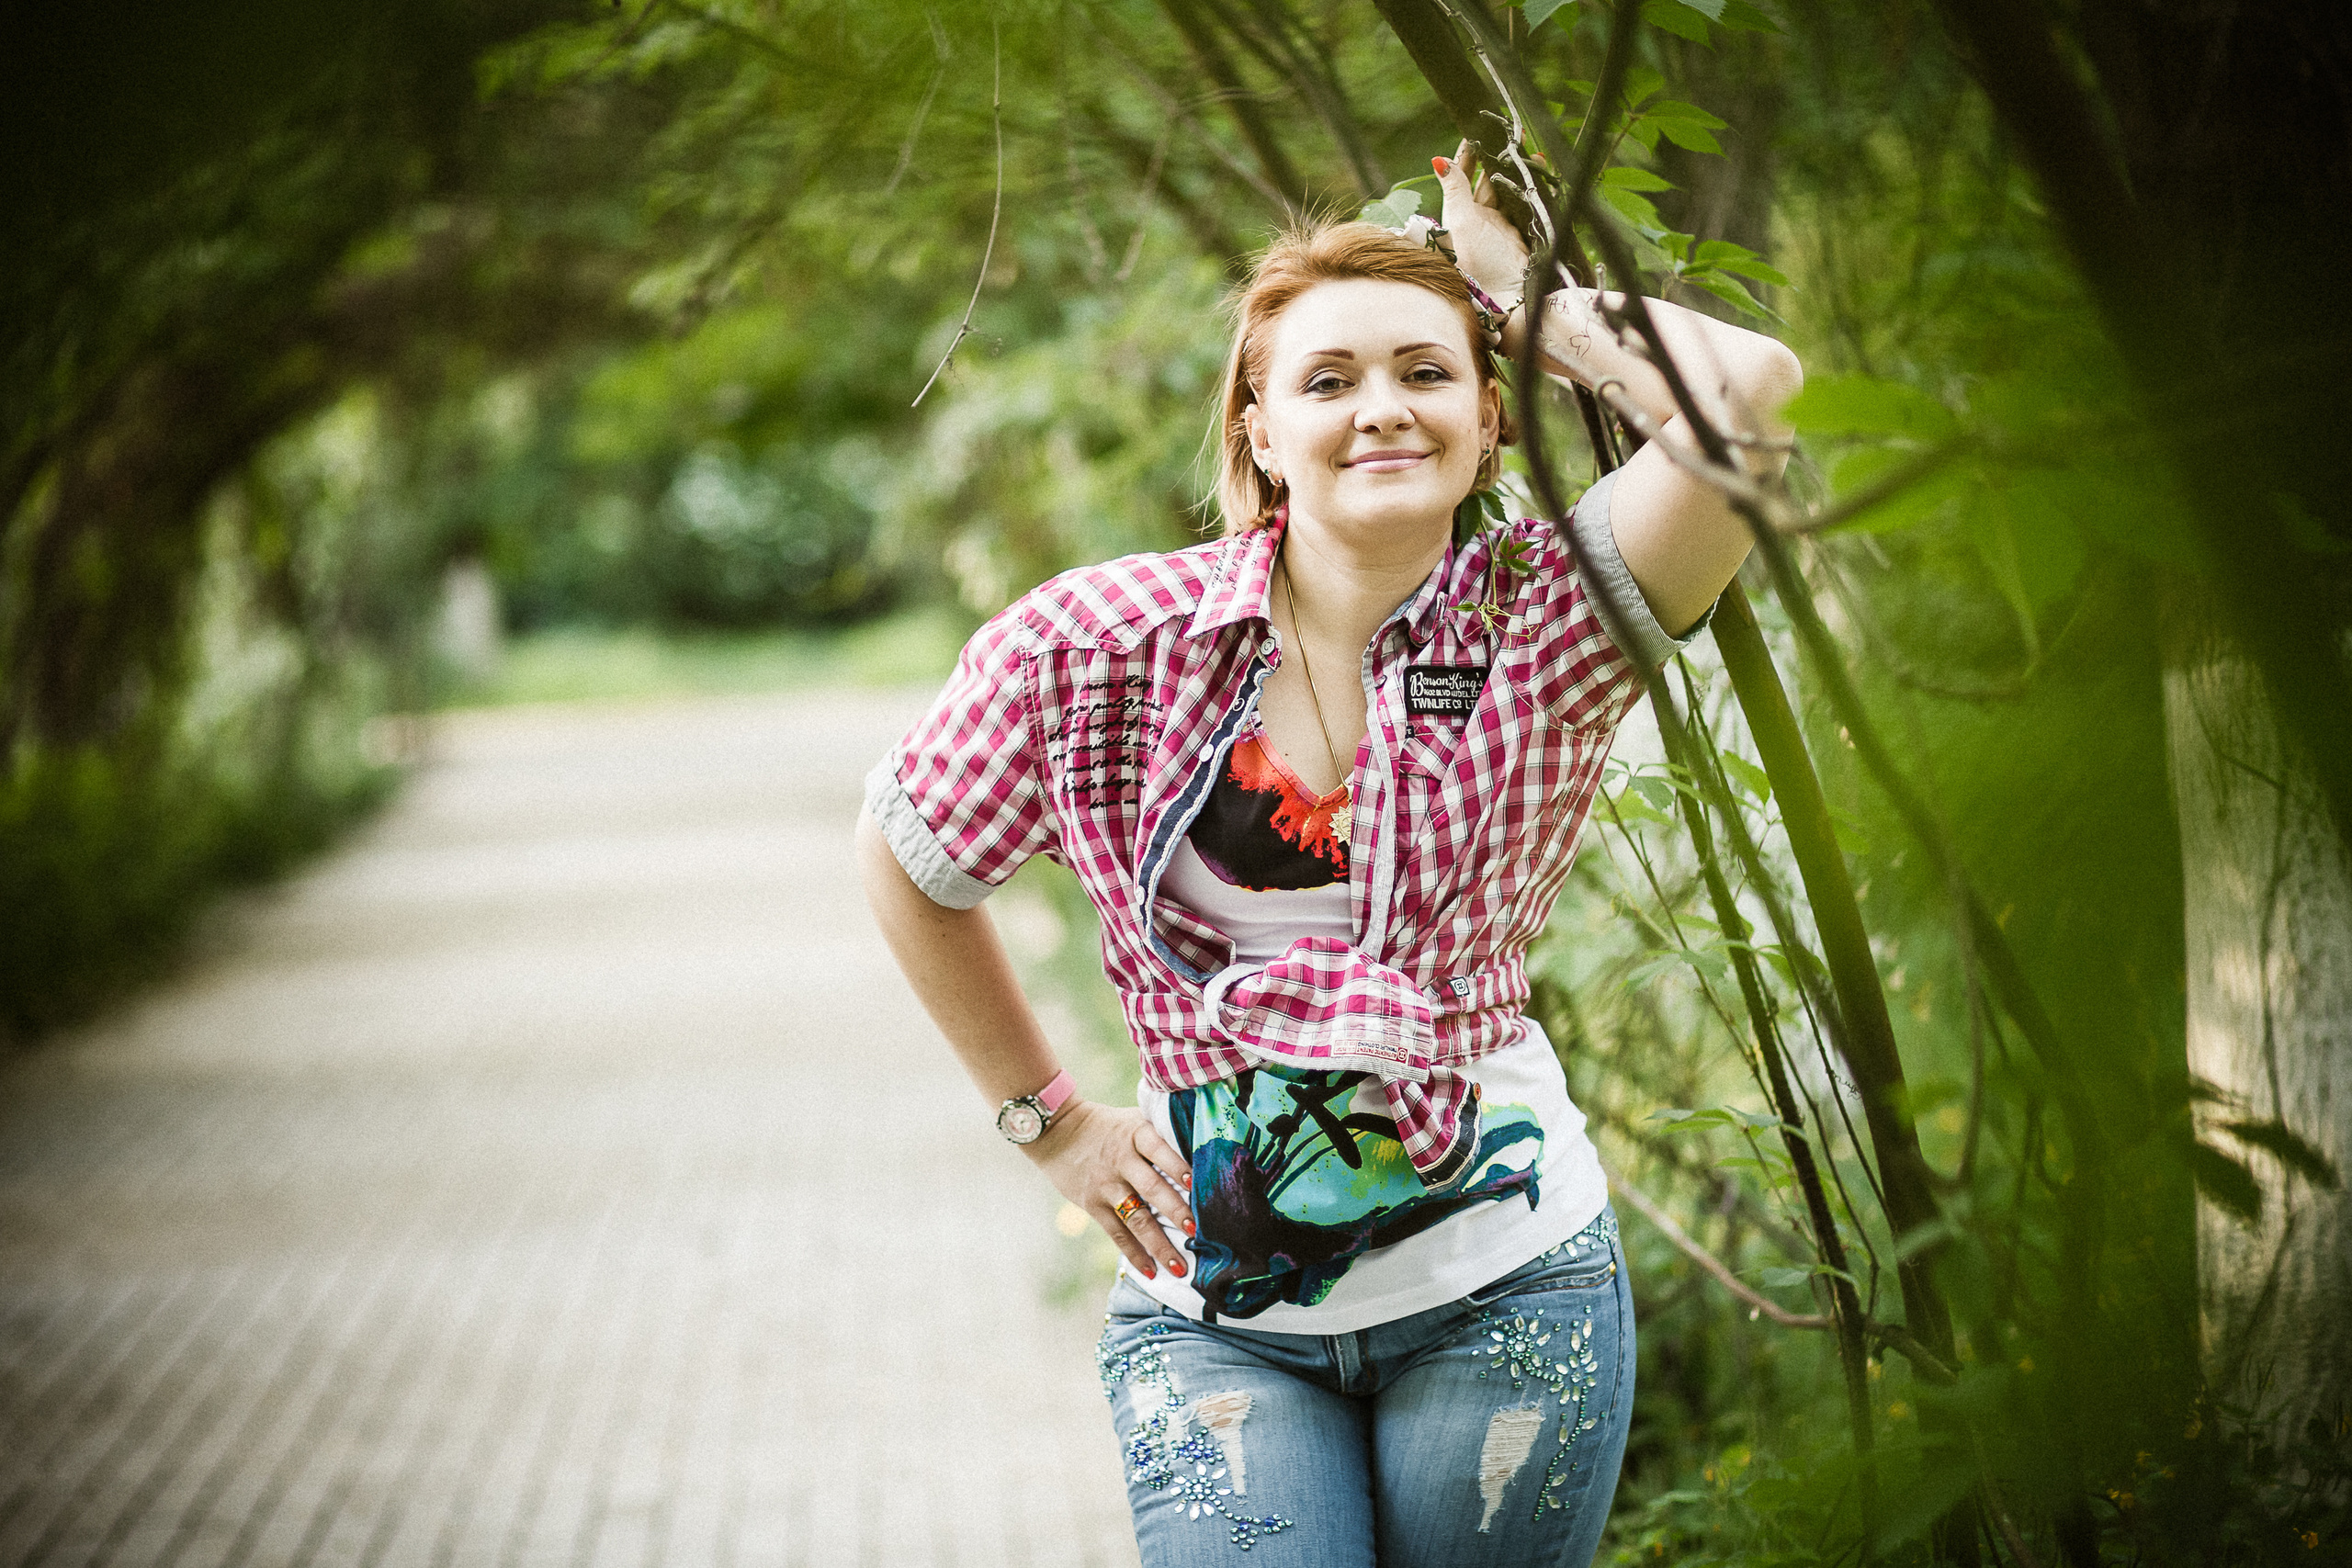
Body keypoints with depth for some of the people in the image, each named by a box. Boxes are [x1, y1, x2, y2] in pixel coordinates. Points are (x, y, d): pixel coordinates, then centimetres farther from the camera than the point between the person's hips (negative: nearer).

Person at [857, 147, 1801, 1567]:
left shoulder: (1544, 627, -10)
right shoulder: (1098, 646, -8)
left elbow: (1747, 389, -27)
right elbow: (909, 862, 9)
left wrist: (1524, 294, -11)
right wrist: (1051, 1119, 9)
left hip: (1499, 1286, 0)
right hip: (1214, 1313, 0)